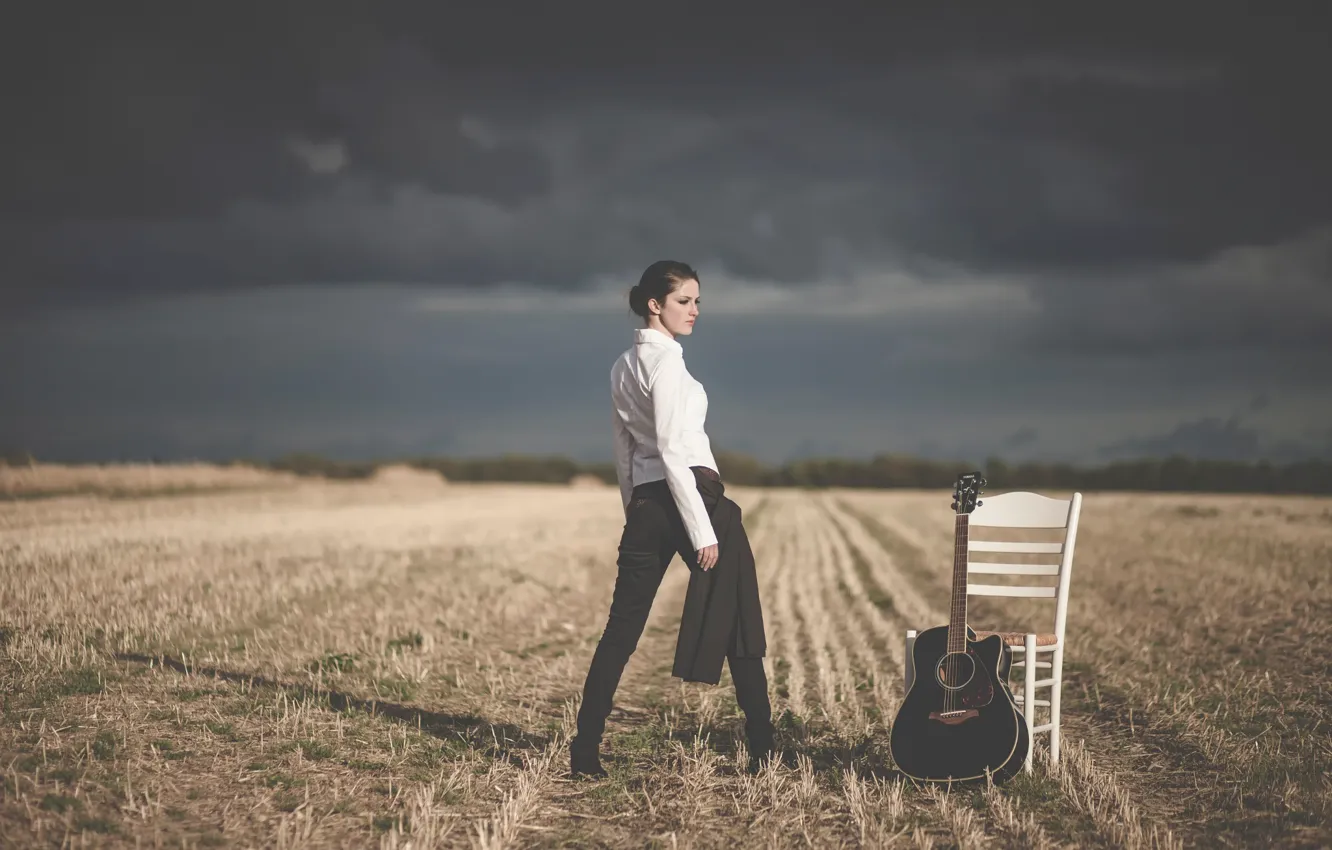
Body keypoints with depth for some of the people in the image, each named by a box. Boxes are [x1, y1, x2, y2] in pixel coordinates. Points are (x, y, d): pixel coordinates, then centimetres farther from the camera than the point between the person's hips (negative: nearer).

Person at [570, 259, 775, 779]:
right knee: (738, 623, 4)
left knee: (622, 628, 5)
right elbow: (672, 451, -17)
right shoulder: (665, 359, -11)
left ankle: (586, 750, 0)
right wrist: (702, 530, -18)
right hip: (689, 493, -8)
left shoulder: (623, 366, 16)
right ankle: (762, 748, 8)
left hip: (644, 503, 8)